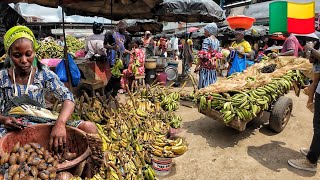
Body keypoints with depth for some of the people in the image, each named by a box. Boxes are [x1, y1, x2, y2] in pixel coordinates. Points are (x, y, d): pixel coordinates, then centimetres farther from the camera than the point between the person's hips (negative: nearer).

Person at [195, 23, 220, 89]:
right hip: (213, 65, 8)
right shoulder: (217, 41, 11)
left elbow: (203, 55, -16)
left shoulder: (207, 40, -11)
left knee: (204, 84, -3)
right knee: (212, 84, 11)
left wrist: (197, 66, -12)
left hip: (206, 65, -8)